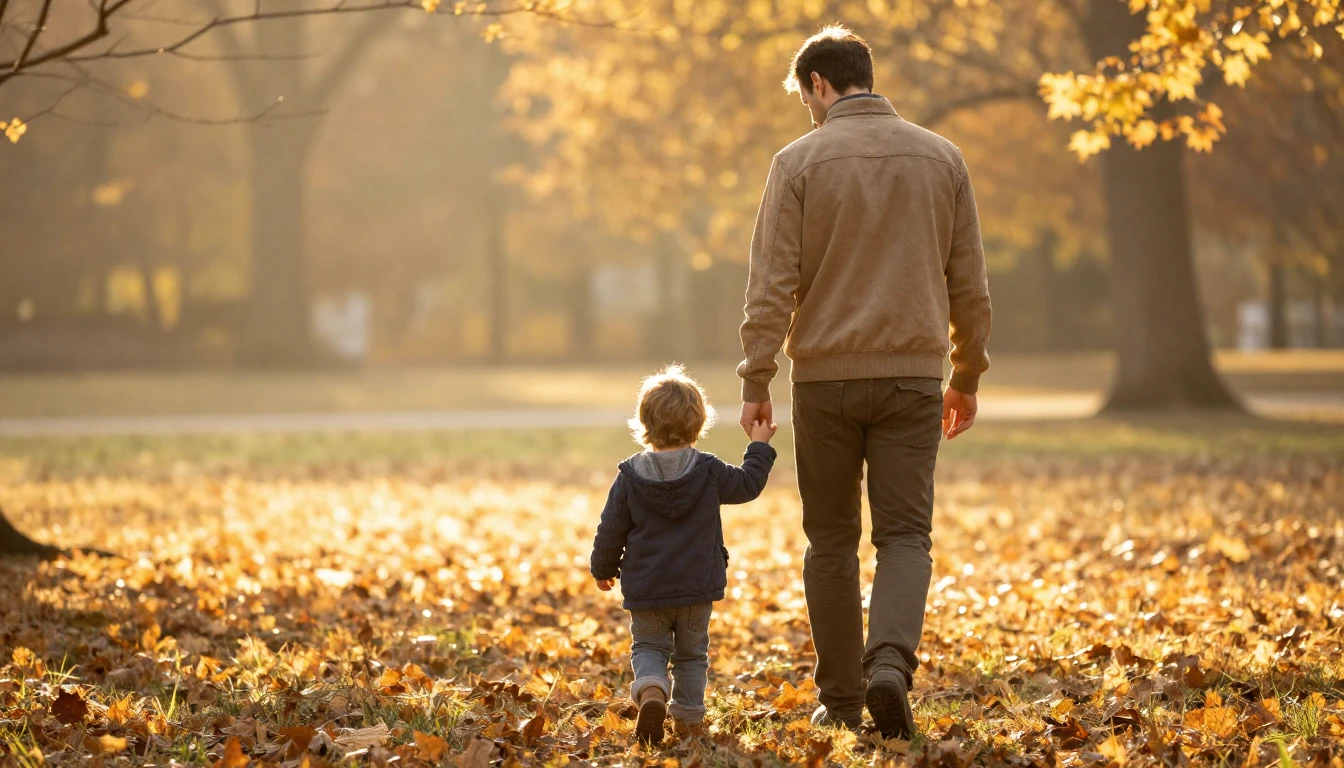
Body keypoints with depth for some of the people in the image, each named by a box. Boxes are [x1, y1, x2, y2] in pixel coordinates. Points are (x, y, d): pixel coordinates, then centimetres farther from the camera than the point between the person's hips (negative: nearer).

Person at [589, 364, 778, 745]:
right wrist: (760, 447, 20)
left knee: (647, 647, 11)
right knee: (692, 653, 15)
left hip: (645, 587, 0)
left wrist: (603, 568, 14)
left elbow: (611, 530, -2)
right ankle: (689, 717, 18)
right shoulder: (709, 471, -9)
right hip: (697, 586, 0)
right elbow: (747, 485, 7)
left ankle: (651, 690, -17)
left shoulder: (630, 476, -7)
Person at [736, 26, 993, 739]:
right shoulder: (940, 158, 6)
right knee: (905, 534, 3)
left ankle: (840, 697, 13)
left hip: (826, 376, -1)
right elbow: (969, 283, 9)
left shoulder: (800, 161, -3)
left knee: (831, 540, 9)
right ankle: (890, 664, -20)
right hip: (913, 376, 1)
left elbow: (771, 284, -7)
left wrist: (756, 381, -4)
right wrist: (967, 378, 18)